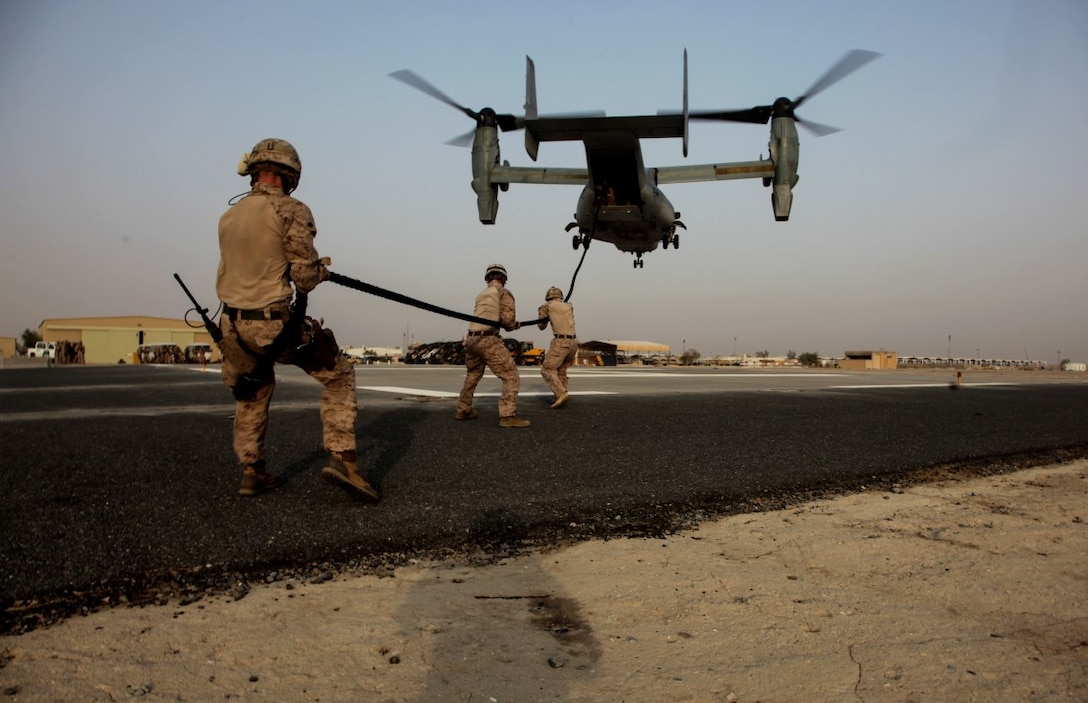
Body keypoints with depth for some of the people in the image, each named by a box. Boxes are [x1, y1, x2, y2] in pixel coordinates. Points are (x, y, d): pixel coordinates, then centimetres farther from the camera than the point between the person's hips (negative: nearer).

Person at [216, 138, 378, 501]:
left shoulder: (228, 216, 11)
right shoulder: (290, 211, -9)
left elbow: (226, 275, 16)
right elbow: (305, 277, -13)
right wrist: (322, 269, 9)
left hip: (233, 325, 6)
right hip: (274, 324, -6)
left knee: (252, 395, 26)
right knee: (338, 374, 8)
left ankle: (252, 472, 27)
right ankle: (341, 457, -5)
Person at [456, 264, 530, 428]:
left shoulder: (481, 295, 22)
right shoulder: (504, 293, 1)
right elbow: (507, 319, -10)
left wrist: (513, 324, 27)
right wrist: (512, 325, 12)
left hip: (471, 339, 7)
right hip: (488, 340, -7)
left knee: (472, 376, 26)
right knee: (511, 376, -6)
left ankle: (463, 410, 35)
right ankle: (507, 415, -17)